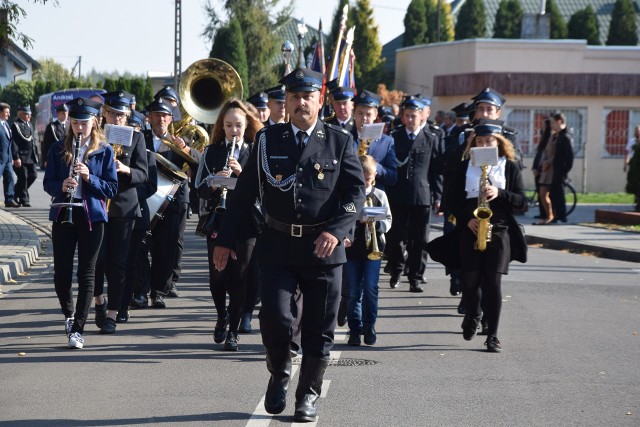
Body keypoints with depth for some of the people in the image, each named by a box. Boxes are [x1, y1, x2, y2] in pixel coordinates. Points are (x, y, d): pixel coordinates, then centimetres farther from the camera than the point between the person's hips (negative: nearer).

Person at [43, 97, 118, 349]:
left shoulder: (105, 151, 1)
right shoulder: (58, 149, 6)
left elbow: (112, 188, -2)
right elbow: (48, 183, 6)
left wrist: (89, 177, -18)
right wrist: (62, 186, -16)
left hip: (92, 216, -1)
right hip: (64, 214, 2)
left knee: (86, 273, -2)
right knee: (61, 271, 1)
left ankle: (77, 329, 2)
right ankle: (68, 314, 28)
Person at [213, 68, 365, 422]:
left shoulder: (340, 141, 2)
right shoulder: (267, 140, 6)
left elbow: (356, 191, -2)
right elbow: (245, 191, 8)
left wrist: (337, 231, -17)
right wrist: (225, 239, 6)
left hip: (324, 246, 0)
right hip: (277, 244, 0)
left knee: (319, 327, 4)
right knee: (274, 318, -9)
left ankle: (309, 395, 21)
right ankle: (279, 374, 20)